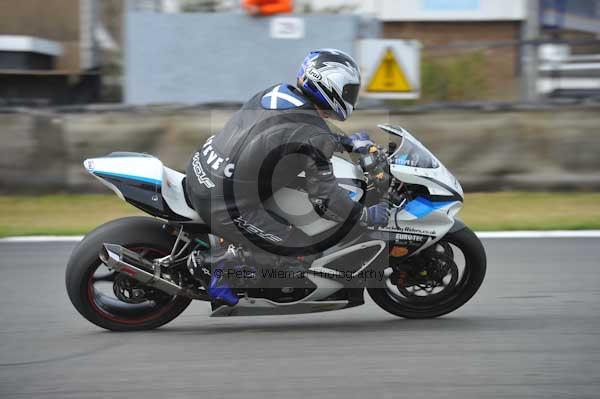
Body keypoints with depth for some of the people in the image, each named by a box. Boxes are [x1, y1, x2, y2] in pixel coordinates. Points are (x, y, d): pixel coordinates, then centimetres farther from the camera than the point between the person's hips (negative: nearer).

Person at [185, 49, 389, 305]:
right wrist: (367, 216, 2)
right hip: (229, 209, -8)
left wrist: (347, 143, 33)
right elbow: (325, 199, -12)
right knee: (305, 250, 1)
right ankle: (222, 267, 1)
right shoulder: (314, 139, -15)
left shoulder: (276, 92, 9)